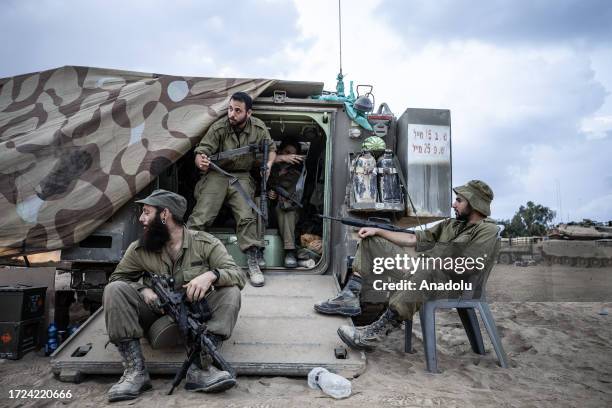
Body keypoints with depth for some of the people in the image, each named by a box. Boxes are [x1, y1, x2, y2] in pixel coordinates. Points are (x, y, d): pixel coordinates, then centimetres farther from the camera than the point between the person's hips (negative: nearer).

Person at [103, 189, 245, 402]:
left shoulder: (205, 243, -8)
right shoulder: (139, 249, -1)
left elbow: (239, 276, -13)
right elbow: (117, 277, 6)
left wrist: (211, 275, -36)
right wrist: (143, 289, -15)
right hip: (156, 314, 2)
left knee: (231, 292, -25)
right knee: (114, 289, -19)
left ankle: (200, 367, -34)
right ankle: (136, 370, -25)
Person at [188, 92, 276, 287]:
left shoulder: (259, 128, -8)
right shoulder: (218, 128, -17)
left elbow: (271, 148, 9)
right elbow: (201, 152, -15)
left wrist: (268, 165, -12)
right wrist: (201, 162, -40)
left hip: (242, 177, 1)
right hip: (217, 175, -1)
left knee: (246, 217, -15)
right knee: (201, 216, -14)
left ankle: (253, 263, -8)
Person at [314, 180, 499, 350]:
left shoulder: (487, 230, -5)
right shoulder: (451, 224, 18)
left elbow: (469, 266, -20)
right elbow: (414, 239, 14)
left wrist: (432, 260, -14)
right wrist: (377, 230, 7)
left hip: (452, 285, -8)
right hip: (419, 268, 8)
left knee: (426, 270, -44)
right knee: (372, 240, 5)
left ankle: (376, 333, -39)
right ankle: (350, 297, -11)